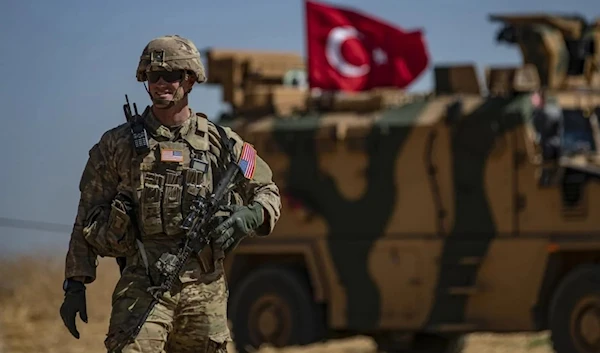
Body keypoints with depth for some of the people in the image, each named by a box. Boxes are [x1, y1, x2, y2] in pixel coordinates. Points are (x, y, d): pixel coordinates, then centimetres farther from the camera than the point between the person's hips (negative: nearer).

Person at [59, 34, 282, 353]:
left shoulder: (220, 143, 9)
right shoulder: (118, 144, 7)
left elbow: (267, 192, 17)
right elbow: (88, 218, 9)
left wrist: (250, 215, -7)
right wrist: (75, 284, 3)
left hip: (204, 289, 2)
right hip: (141, 286, -2)